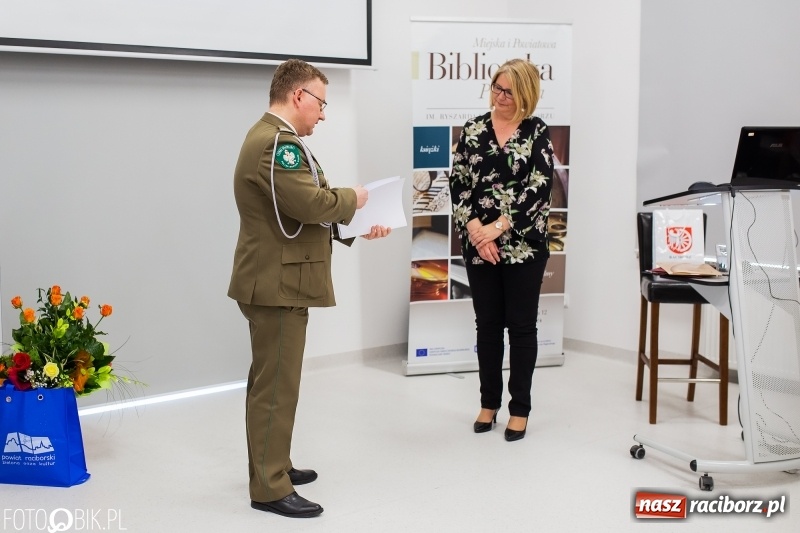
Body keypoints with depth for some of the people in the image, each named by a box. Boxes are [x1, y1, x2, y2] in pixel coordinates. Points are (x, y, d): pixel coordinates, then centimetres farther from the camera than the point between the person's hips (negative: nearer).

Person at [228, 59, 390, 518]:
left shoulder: (275, 139, 16)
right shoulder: (276, 143, -20)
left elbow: (308, 208, 17)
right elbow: (313, 205, -28)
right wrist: (353, 198, -10)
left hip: (278, 280, 11)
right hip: (277, 284, -11)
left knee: (271, 381, 19)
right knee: (276, 386, -5)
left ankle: (272, 465, 33)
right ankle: (270, 489, 4)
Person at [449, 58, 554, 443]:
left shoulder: (536, 131, -2)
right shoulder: (472, 130, 5)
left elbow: (539, 187, -11)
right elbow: (458, 184, 1)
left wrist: (498, 228, -17)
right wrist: (476, 231, -12)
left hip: (524, 245, -2)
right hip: (479, 246, 2)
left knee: (521, 325, 6)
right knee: (487, 324, 11)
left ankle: (520, 408, 17)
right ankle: (489, 403, 25)